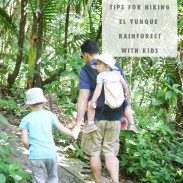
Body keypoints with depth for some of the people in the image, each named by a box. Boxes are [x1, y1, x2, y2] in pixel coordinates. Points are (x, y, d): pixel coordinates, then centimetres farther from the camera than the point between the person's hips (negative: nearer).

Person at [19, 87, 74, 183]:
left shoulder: (26, 120, -2)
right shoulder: (49, 115, 1)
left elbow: (25, 141, -6)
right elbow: (62, 129, 4)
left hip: (36, 155, -1)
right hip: (51, 153, 2)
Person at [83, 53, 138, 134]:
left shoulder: (100, 76, -4)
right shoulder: (117, 73, 12)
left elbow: (98, 89, -12)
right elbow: (124, 84, 18)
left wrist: (93, 101, -13)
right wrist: (126, 93, 35)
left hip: (108, 102, -6)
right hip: (120, 102, 6)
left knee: (90, 104, 2)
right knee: (126, 106, 35)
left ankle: (90, 123, -6)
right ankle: (132, 124, 26)